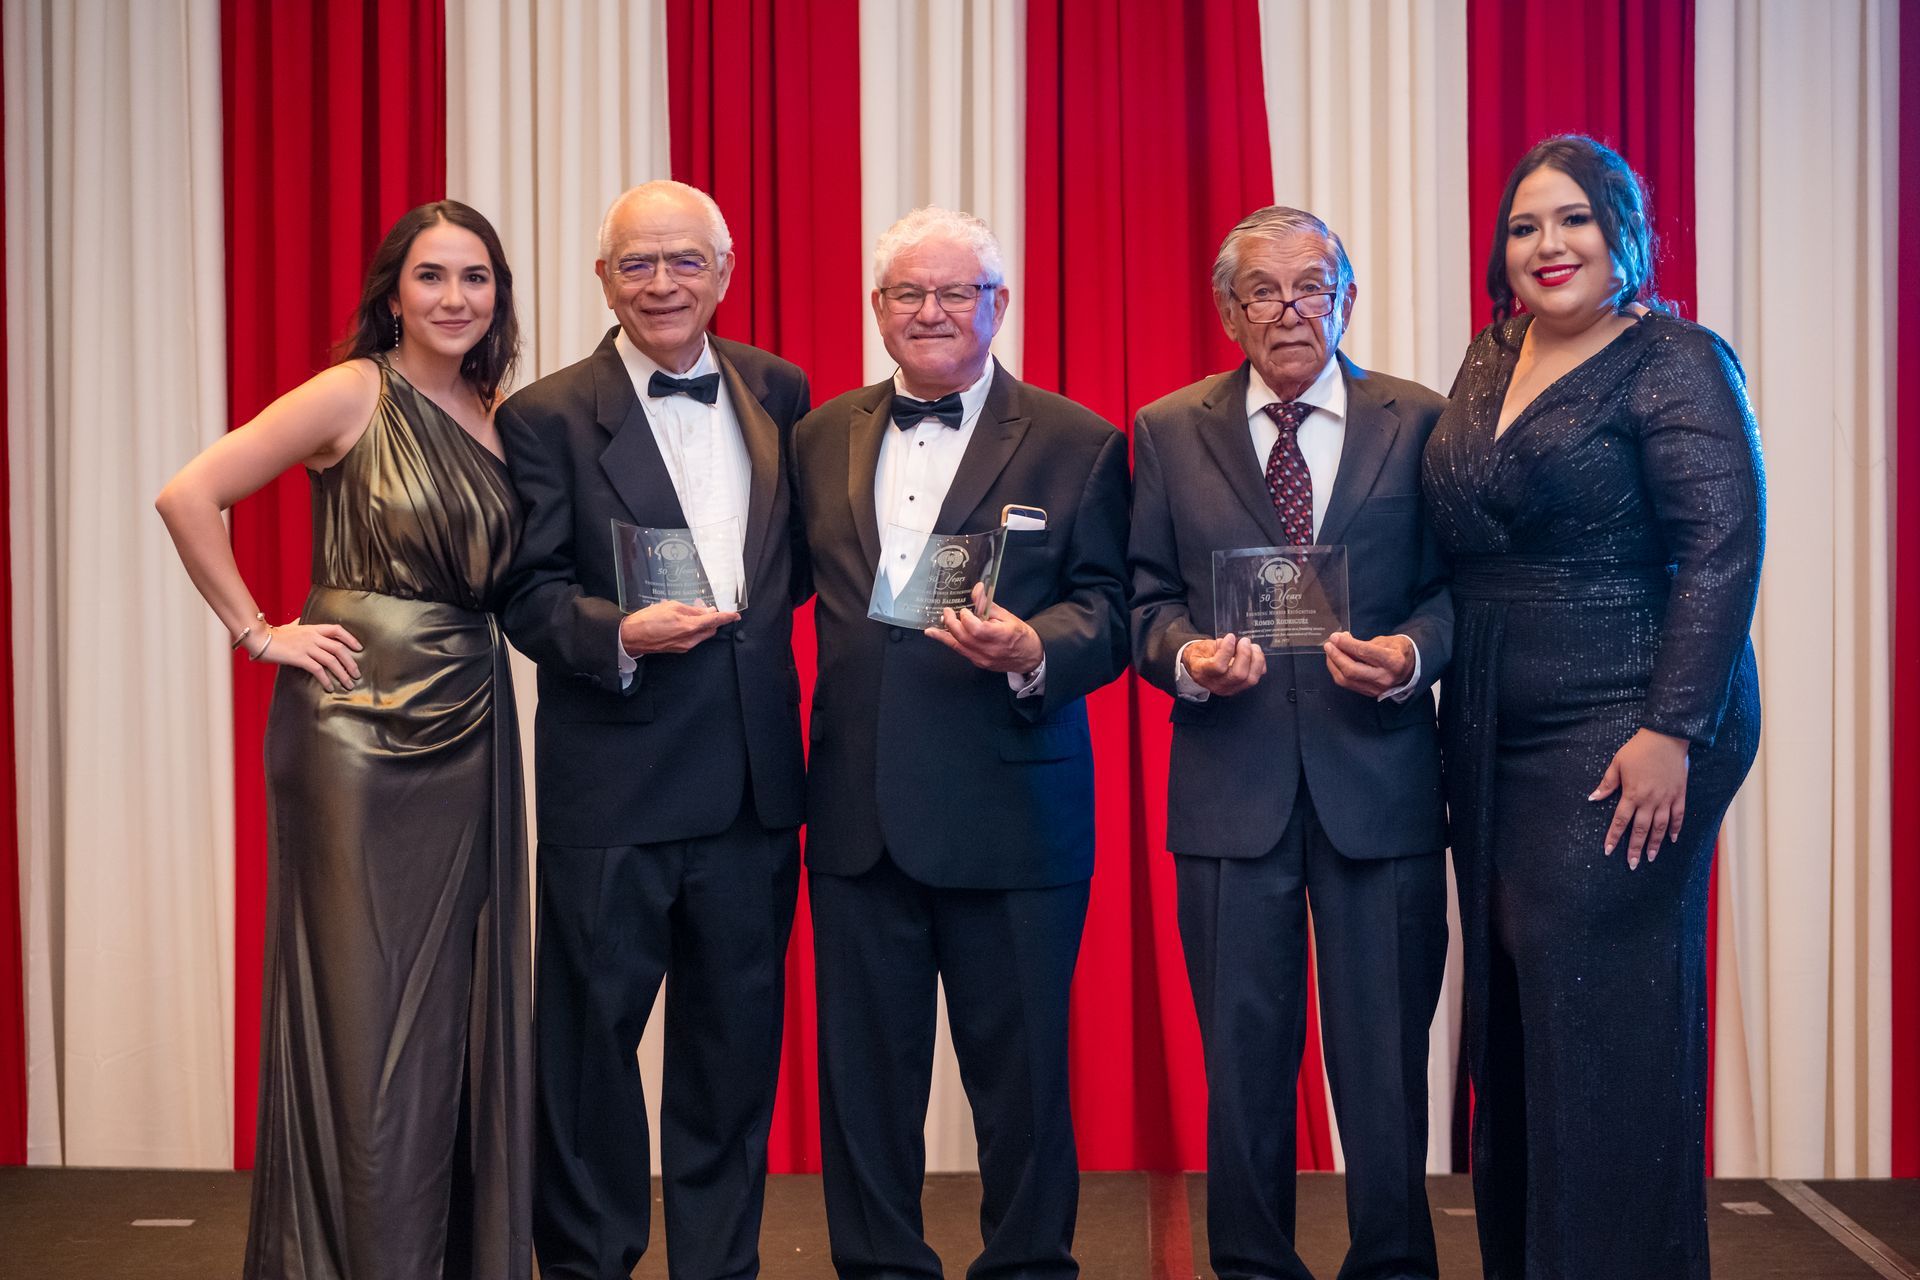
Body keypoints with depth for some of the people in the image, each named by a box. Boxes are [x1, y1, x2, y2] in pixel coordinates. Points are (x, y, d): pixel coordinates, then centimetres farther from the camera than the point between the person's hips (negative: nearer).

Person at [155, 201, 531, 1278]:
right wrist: (260, 634, -10)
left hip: (471, 724, 6)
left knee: (466, 1001, 10)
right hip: (359, 720, -6)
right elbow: (189, 495, -11)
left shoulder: (494, 416, 10)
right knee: (361, 1000, 1)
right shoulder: (356, 393, -7)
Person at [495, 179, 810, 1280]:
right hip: (613, 784, -3)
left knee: (737, 1041, 12)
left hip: (753, 776, 4)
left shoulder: (778, 392, 9)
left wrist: (760, 602, -1)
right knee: (593, 1033, 6)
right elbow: (530, 595, -6)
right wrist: (621, 633, -23)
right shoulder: (548, 416, -3)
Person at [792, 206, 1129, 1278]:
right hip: (858, 813, 4)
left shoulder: (1075, 444, 1)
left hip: (1012, 815, -3)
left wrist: (1033, 650, -24)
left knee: (1021, 1069, 6)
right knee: (865, 1070, 12)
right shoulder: (824, 438, 13)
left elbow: (1106, 611, -5)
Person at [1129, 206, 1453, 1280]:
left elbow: (1456, 588, 3)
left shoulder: (1421, 423, 4)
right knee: (1243, 1058, 10)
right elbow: (1148, 599, 7)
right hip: (1232, 783, 1)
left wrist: (1413, 655, -16)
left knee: (1386, 1058, 7)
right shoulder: (1168, 432, 7)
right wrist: (1187, 657, -13)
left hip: (1381, 782, -1)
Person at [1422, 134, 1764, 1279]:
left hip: (1623, 730, -7)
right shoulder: (1489, 361, 14)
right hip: (1493, 736, 7)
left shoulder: (1675, 361, -7)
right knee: (1510, 1014, 11)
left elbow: (1723, 549, -14)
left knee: (1598, 1017, -5)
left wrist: (1673, 732, -20)